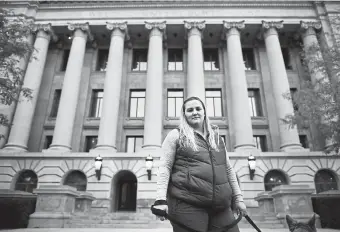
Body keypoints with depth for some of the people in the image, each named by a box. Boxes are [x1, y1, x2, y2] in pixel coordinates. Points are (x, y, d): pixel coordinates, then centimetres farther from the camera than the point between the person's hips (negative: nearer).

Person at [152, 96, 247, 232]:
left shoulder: (216, 137, 19)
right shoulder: (176, 135, 4)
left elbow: (228, 169, 21)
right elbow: (164, 167, -3)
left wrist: (238, 197, 16)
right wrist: (161, 199, -13)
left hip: (221, 206, 5)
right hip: (188, 205, -4)